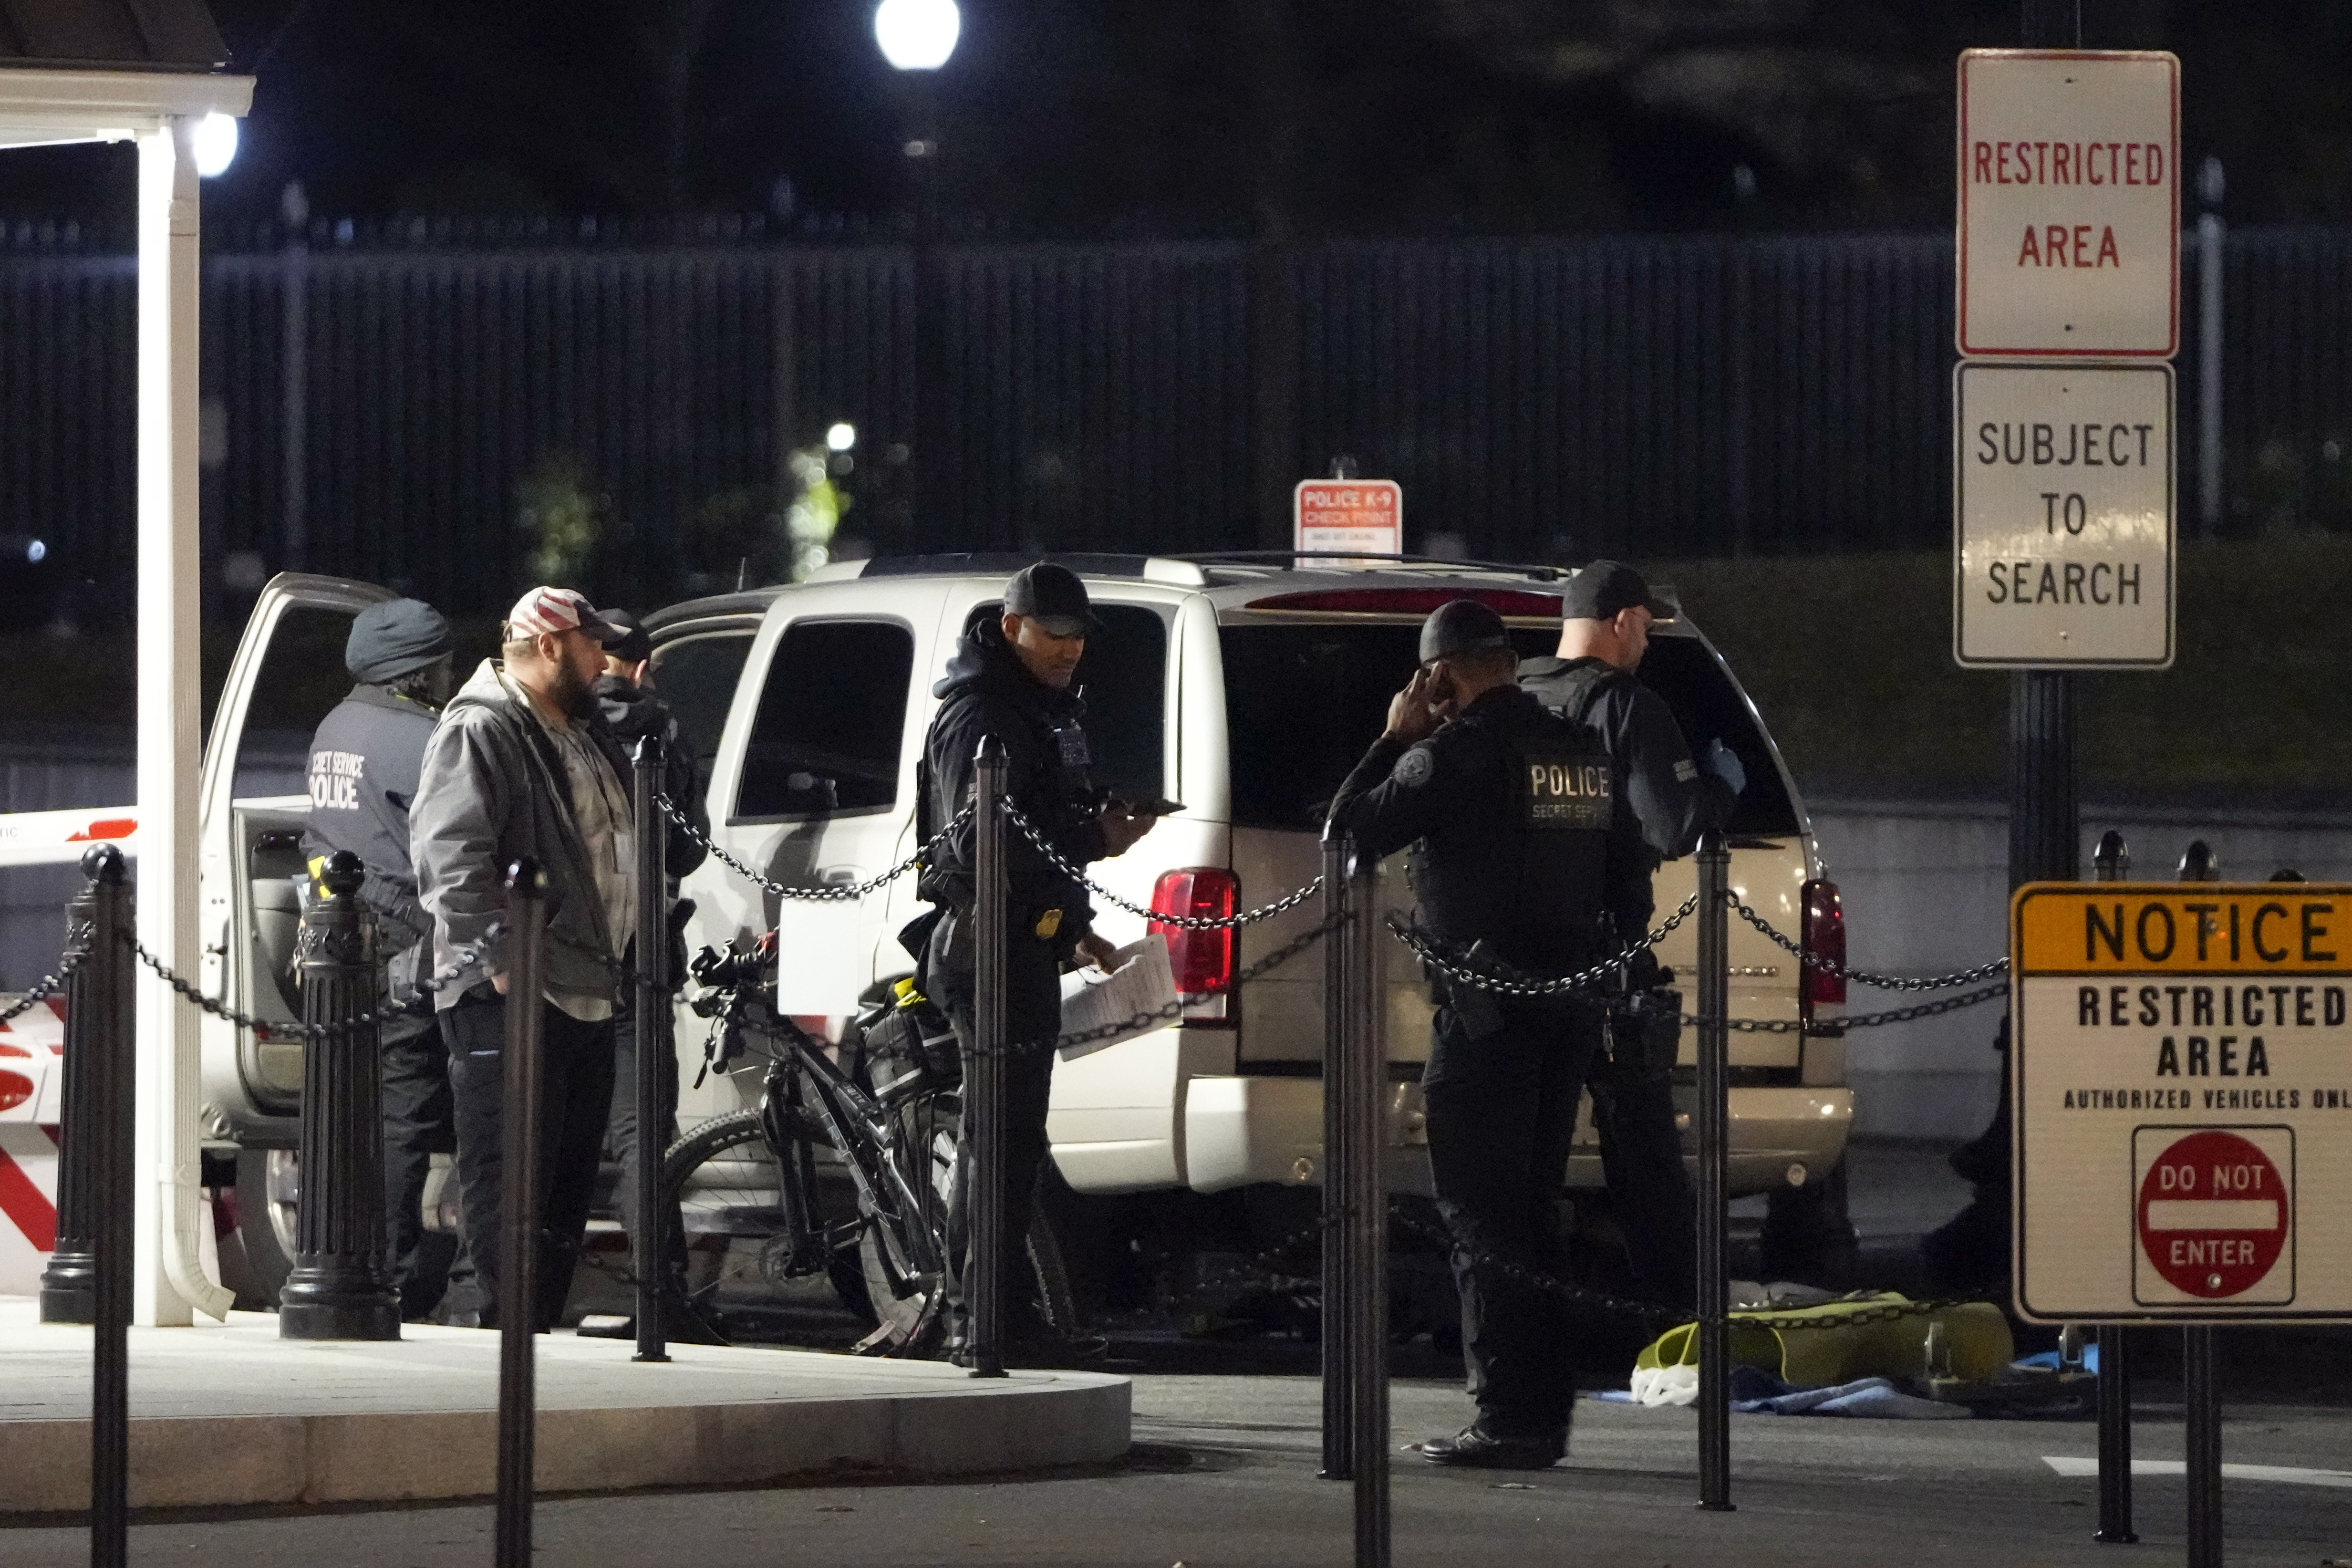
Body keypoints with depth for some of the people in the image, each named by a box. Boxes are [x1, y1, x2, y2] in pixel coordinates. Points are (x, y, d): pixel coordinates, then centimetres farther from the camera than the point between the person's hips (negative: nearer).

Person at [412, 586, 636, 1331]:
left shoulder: (584, 734, 21)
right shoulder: (479, 733, -10)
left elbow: (615, 843, 33)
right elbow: (452, 854, -19)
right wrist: (500, 958, -24)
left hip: (586, 991, 10)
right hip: (512, 994, -10)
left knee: (571, 1178, 12)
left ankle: (547, 1321, 17)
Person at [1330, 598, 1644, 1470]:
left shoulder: (1456, 752, -12)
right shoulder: (1584, 752, 11)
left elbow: (1350, 832, -9)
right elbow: (1624, 878, 17)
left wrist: (1394, 741, 3)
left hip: (1485, 1012, -7)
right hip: (1571, 1006, 7)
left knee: (1484, 1218, -4)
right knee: (1532, 1216, 14)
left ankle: (1508, 1420, -8)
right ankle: (1543, 1415, 16)